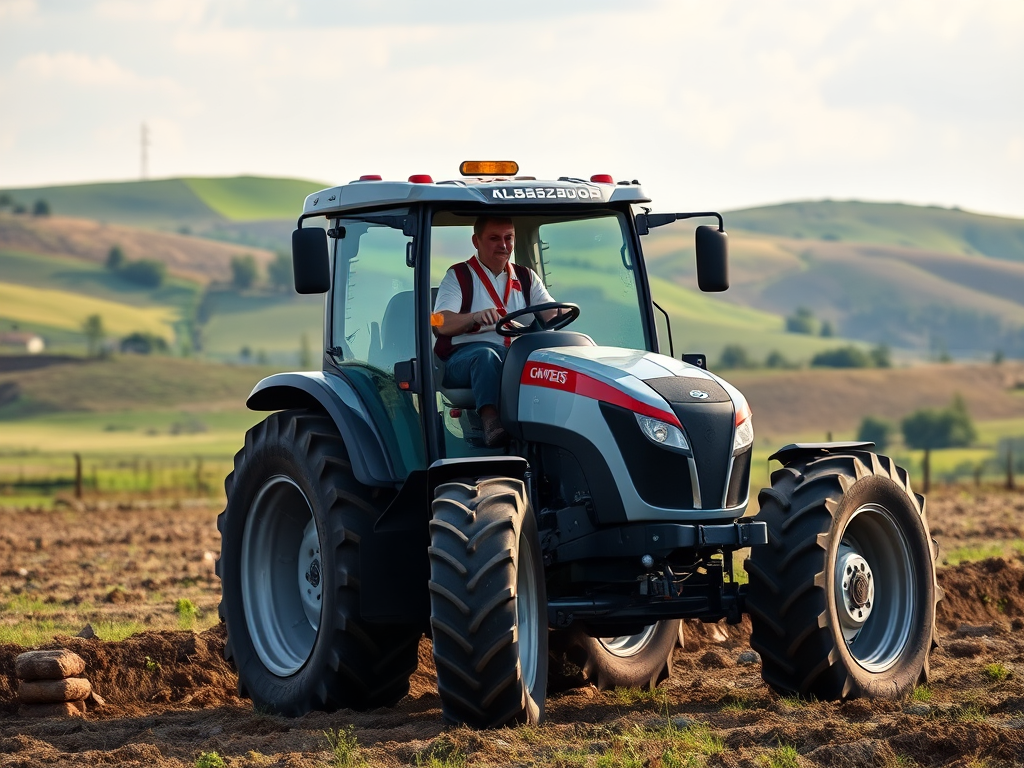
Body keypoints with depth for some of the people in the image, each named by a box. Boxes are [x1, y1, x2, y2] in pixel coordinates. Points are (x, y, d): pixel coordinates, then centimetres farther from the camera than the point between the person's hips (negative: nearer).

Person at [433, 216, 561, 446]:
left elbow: (551, 313, 10)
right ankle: (491, 421, -55)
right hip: (464, 356, -3)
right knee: (486, 355, -40)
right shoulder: (459, 276, 9)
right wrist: (476, 317, -30)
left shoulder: (526, 277, 22)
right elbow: (442, 324, -8)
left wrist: (558, 313, -17)